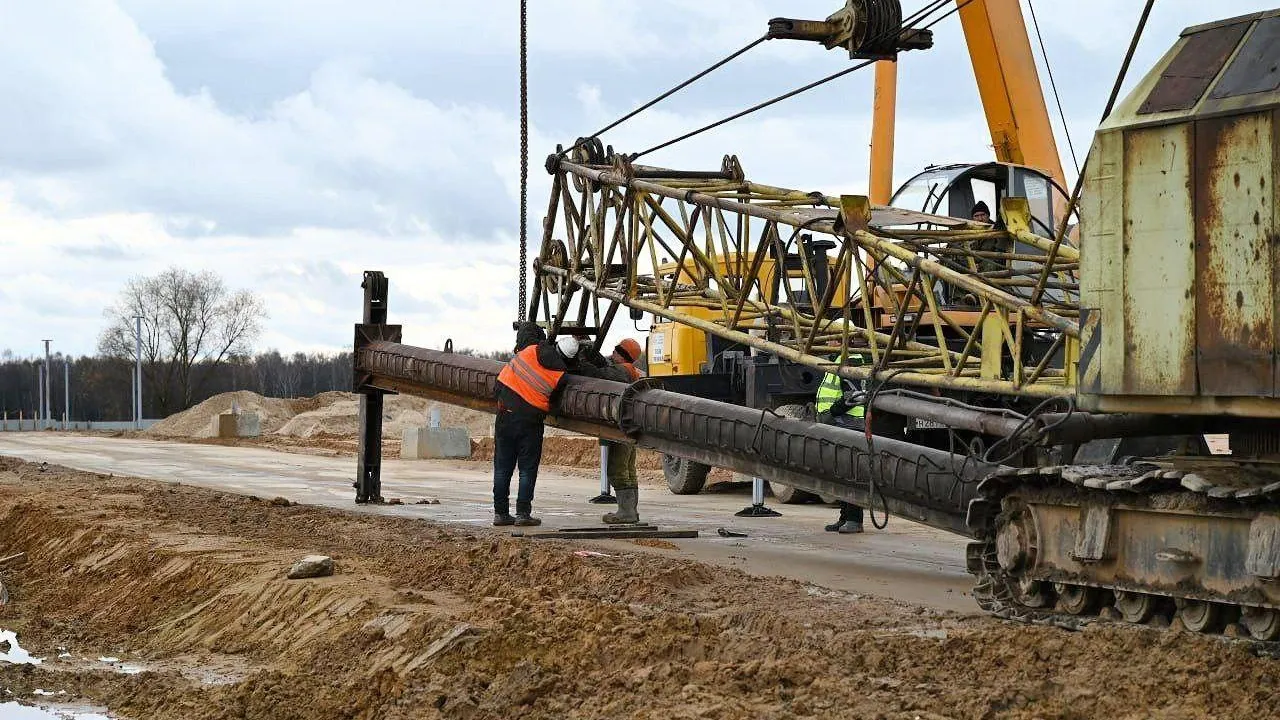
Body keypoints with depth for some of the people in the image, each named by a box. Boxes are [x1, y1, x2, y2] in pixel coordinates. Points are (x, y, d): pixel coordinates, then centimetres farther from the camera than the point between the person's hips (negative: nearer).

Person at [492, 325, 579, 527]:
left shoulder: (532, 349, -3)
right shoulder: (560, 376, -11)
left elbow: (526, 328, 16)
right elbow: (553, 401, -1)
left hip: (505, 415, 4)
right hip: (530, 421, -4)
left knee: (502, 467, 10)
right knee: (528, 469, 6)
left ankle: (500, 512, 14)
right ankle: (523, 513, 1)